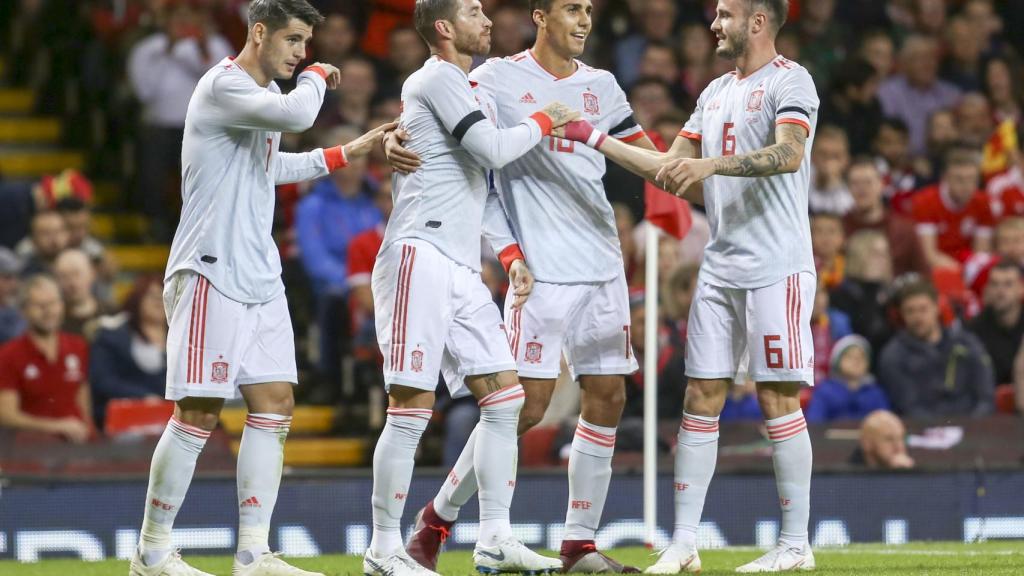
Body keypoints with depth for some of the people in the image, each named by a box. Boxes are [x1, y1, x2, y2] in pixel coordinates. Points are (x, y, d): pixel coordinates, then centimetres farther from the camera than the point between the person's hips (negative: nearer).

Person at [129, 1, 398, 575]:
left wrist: (345, 154, 28)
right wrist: (316, 77, -8)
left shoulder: (267, 91, 17)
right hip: (211, 274, -9)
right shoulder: (223, 86, -13)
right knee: (199, 413, -8)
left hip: (259, 279, 9)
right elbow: (296, 115, -29)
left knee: (276, 404, 2)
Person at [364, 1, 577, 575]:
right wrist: (543, 120, 1)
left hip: (462, 270, 10)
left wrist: (513, 257, 16)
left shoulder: (463, 87, 23)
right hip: (421, 257, -10)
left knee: (505, 398, 4)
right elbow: (494, 149, -15)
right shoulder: (438, 78, -6)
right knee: (411, 409, -9)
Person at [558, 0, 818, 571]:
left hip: (777, 266, -8)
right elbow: (672, 170, 23)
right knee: (701, 398, 3)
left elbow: (788, 154, -23)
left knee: (778, 398, -5)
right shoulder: (716, 93, 19)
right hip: (721, 264, 8)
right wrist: (596, 139, 19)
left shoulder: (790, 81, -6)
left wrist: (711, 163, -33)